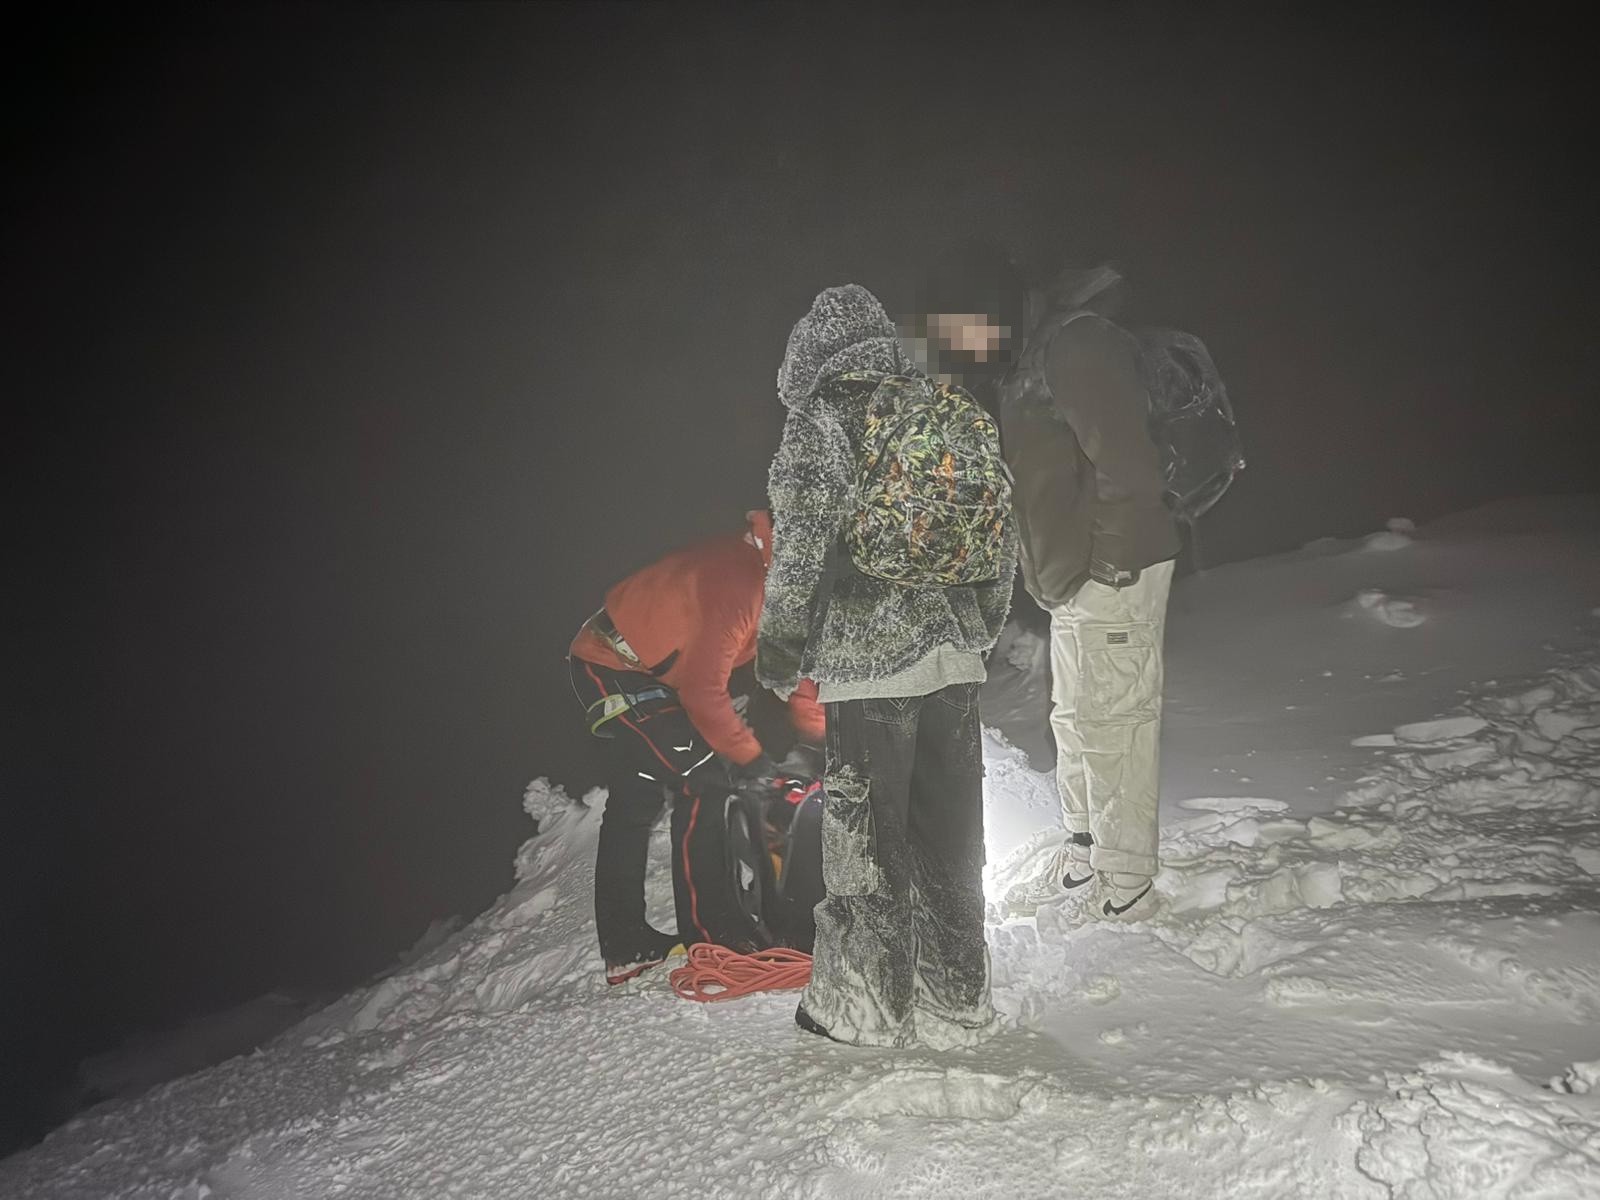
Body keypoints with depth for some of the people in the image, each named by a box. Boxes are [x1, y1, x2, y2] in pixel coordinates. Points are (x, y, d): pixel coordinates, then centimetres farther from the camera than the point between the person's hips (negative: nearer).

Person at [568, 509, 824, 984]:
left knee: (634, 803, 14)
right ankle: (709, 934, -3)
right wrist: (750, 758, -15)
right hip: (614, 669, -11)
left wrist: (824, 741, 5)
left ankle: (624, 945, 23)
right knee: (703, 783, -11)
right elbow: (703, 689, -26)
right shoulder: (742, 578, -29)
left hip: (614, 665, 11)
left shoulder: (769, 573, 1)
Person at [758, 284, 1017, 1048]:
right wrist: (983, 624, 22)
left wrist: (779, 642, -6)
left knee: (865, 841, 8)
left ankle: (867, 1008, 20)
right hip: (955, 657, 6)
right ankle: (956, 1004, 26)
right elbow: (1002, 530, 12)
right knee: (949, 839, 15)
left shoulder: (818, 426, -6)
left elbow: (803, 542, -17)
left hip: (867, 666, -5)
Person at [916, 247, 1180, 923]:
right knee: (1075, 719, 18)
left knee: (1113, 724, -4)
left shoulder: (1076, 342, -17)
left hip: (1114, 576, -10)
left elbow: (1125, 459, -24)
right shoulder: (1023, 365, 15)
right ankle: (1081, 858, 32)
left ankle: (1126, 887, 8)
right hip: (1073, 582, 10)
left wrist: (1110, 561, -21)